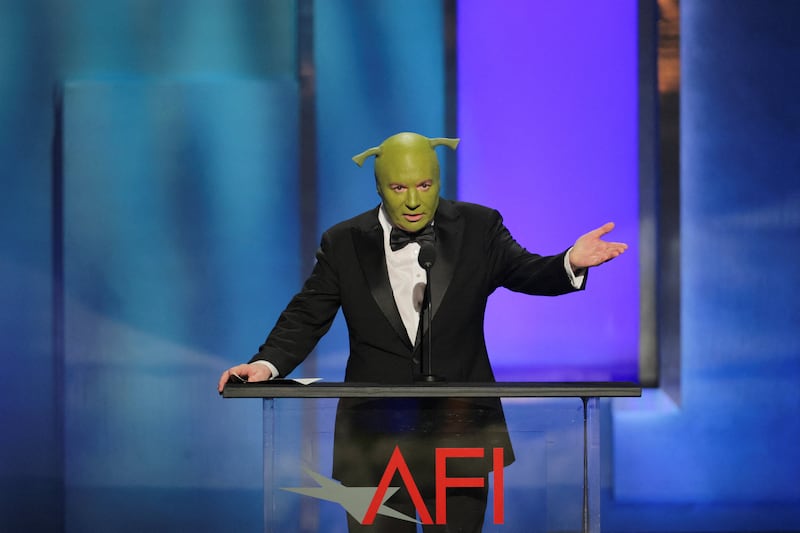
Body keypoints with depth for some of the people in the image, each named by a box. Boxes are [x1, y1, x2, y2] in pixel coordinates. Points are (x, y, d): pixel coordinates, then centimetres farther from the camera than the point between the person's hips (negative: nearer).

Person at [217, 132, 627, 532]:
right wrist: (267, 363, -14)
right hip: (375, 437, 0)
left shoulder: (479, 228, 3)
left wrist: (571, 263, -28)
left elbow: (526, 272, -6)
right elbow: (306, 317, 4)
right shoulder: (343, 243, 3)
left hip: (459, 432, 0)